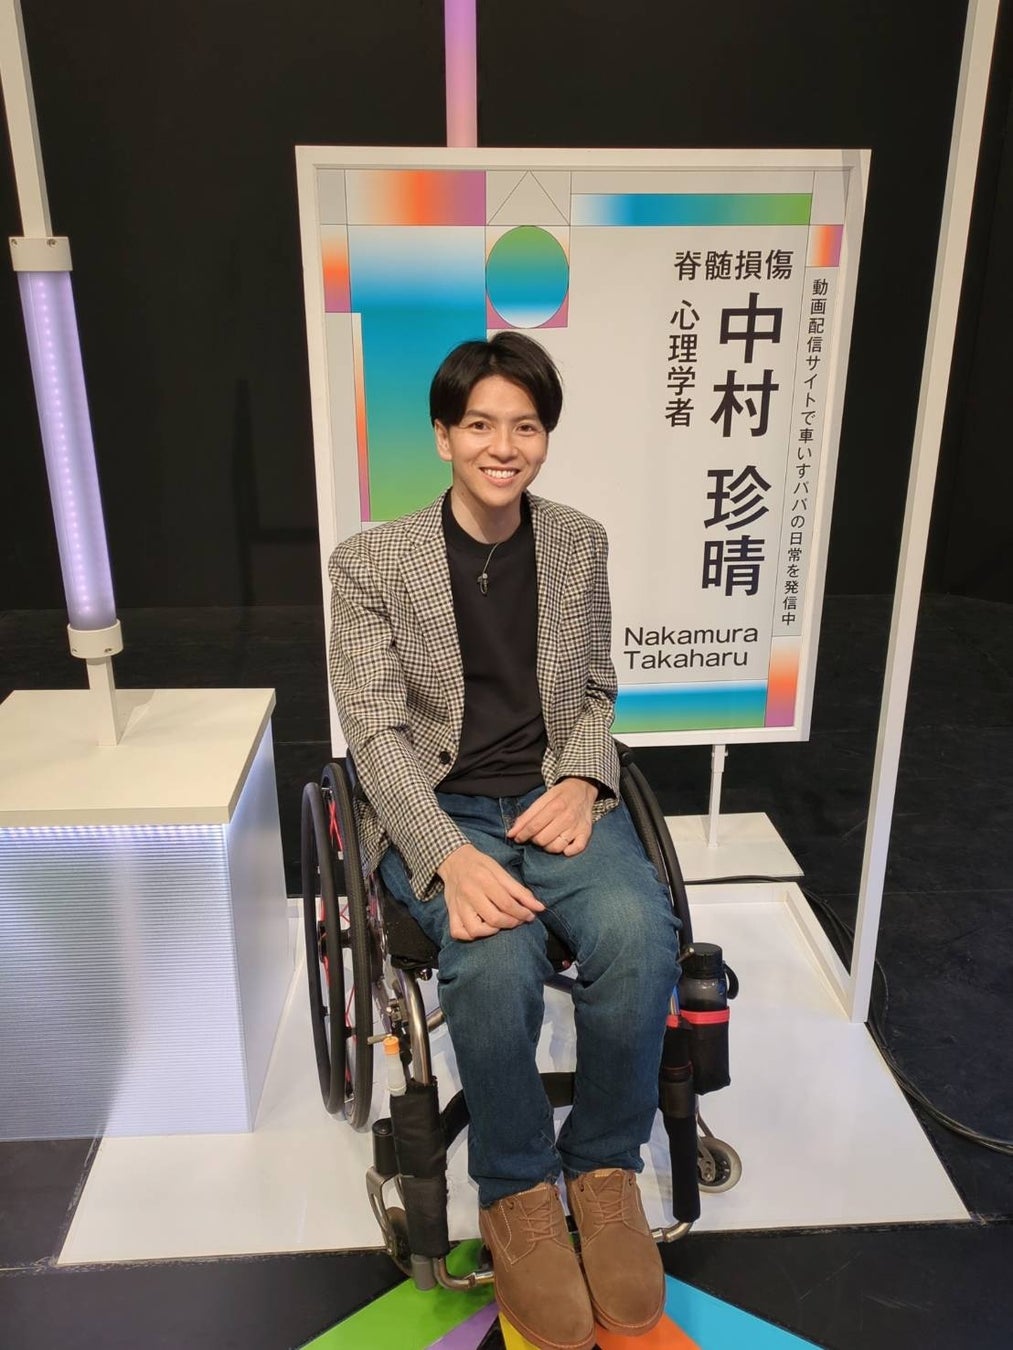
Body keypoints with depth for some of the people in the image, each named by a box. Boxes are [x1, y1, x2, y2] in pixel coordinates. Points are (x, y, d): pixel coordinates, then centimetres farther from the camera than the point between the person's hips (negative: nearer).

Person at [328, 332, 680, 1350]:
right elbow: (375, 731, -8)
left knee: (639, 933, -28)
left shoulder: (581, 545, 8)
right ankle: (517, 1193, -4)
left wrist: (581, 782, -7)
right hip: (435, 811, -2)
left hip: (557, 794, 3)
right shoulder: (370, 562, -2)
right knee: (497, 957, -33)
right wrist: (451, 856, -24)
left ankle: (604, 1168, -2)